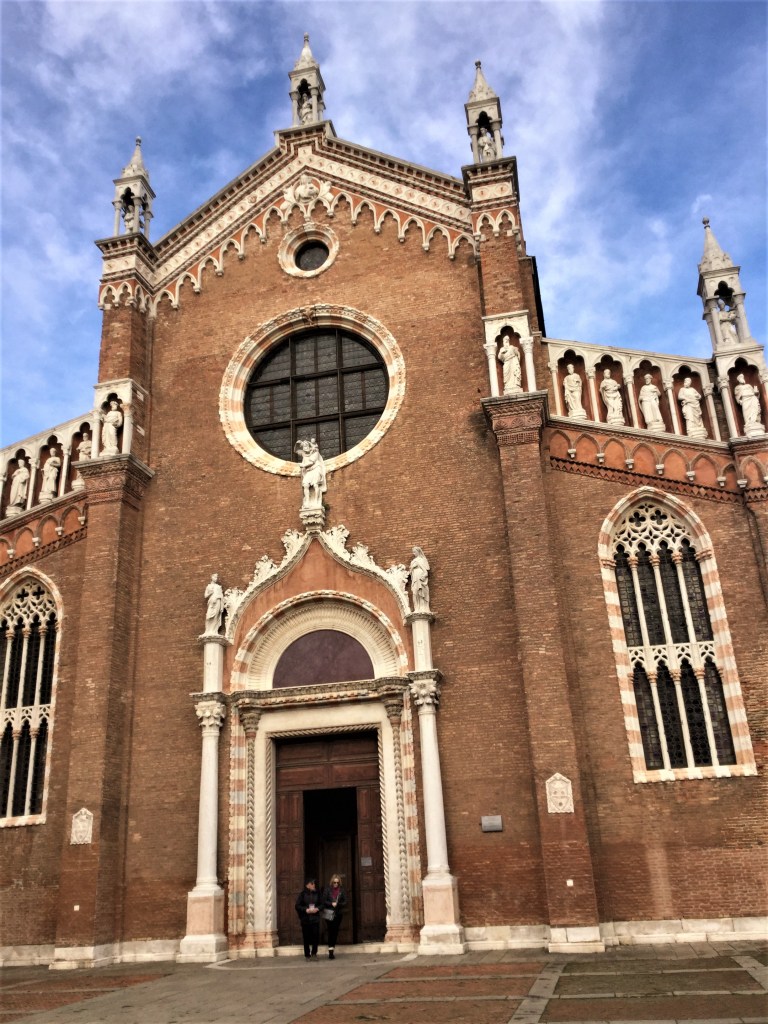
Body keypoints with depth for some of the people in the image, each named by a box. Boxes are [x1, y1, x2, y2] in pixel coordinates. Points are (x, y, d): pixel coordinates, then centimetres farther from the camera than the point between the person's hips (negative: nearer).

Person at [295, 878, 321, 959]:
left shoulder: (317, 894, 5)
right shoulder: (302, 894, -3)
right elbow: (297, 906, -4)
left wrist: (317, 908, -8)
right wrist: (306, 910, -16)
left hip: (315, 918, 2)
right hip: (305, 919, -2)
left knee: (316, 936, -5)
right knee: (306, 937, 2)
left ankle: (314, 952, 16)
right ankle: (307, 955, 16)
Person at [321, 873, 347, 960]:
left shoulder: (341, 891, 4)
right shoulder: (327, 890, -2)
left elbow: (345, 902, 2)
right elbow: (323, 901, -4)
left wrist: (338, 904, -15)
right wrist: (331, 904, -17)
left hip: (338, 914, 3)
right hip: (329, 914, -3)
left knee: (335, 932, 5)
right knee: (331, 931, -8)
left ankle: (332, 949, 15)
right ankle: (331, 950, -7)